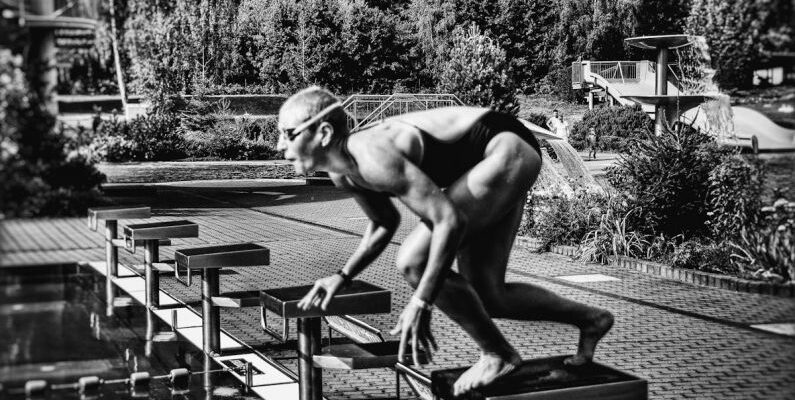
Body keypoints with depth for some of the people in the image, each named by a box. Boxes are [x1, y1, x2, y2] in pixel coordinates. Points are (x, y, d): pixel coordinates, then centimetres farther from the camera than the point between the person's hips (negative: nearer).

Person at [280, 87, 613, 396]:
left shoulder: (373, 158, -30)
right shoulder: (343, 173, 0)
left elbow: (450, 222, -30)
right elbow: (385, 223, 18)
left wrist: (420, 304, -27)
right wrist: (342, 277, 8)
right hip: (494, 167, 10)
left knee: (413, 262, -17)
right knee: (485, 297, 12)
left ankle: (497, 354, 0)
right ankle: (590, 319, 31)